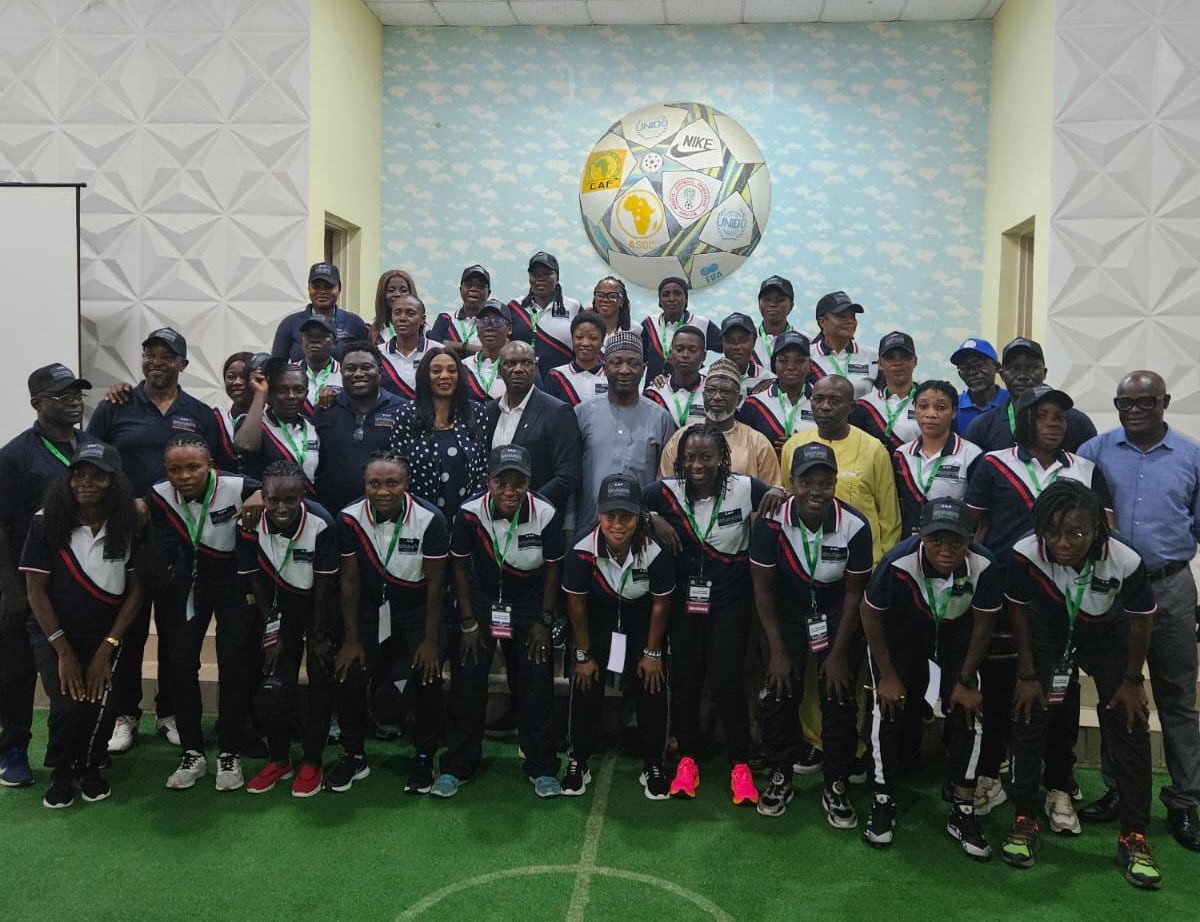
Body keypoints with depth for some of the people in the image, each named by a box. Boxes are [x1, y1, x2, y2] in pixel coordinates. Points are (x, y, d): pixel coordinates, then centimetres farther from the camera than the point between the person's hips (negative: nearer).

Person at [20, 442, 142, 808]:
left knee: (100, 705, -17)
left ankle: (90, 767, 15)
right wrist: (64, 652, -9)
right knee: (69, 706, -19)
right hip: (55, 635, -1)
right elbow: (36, 591, -6)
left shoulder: (127, 527, -5)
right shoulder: (46, 523, -8)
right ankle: (61, 772, 12)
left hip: (105, 637, 1)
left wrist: (107, 648, -9)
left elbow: (135, 591, -2)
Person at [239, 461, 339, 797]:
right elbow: (258, 583, -8)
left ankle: (312, 762, 12)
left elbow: (323, 586, -19)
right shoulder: (250, 525, -21)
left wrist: (318, 636, -11)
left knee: (321, 679, -4)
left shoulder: (320, 524, -29)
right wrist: (272, 633, -6)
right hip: (283, 605, 2)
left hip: (320, 607, -2)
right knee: (273, 687, -4)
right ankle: (278, 760, 17)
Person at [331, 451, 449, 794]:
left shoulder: (429, 519, -22)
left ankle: (424, 758, 5)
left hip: (417, 608, -2)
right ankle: (353, 756, 13)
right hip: (371, 607, 3)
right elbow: (349, 581, -5)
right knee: (347, 674, -12)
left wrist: (430, 639, -12)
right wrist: (351, 638, -3)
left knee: (426, 674, -19)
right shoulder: (350, 519, -15)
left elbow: (435, 582, -14)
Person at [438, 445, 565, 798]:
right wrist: (468, 622, -4)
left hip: (530, 605, 0)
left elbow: (553, 568, -5)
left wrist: (544, 620, -4)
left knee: (538, 683, -3)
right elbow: (460, 567, -5)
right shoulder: (470, 514, -20)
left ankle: (542, 768, 13)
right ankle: (457, 766, 16)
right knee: (467, 682, -1)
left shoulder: (546, 515, -20)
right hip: (480, 602, 0)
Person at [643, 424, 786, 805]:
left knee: (726, 680, -4)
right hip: (683, 599, 2)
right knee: (684, 677, 7)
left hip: (730, 602, -2)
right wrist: (652, 519, -18)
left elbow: (783, 498, -2)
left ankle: (740, 764, 14)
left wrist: (779, 493, -24)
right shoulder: (668, 491, -6)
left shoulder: (744, 488, -9)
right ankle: (687, 758, 24)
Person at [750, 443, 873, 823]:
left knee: (839, 699, -2)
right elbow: (763, 588, -10)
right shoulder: (770, 522, -20)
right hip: (787, 614, 0)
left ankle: (836, 787, 16)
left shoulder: (855, 526, -20)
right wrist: (778, 649, -9)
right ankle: (780, 777, 19)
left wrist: (838, 653, -7)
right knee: (779, 694, -2)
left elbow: (854, 592, -9)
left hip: (837, 616, 0)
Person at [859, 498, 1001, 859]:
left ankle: (963, 812, 6)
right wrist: (888, 676, -9)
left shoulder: (984, 567, -32)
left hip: (956, 633, 2)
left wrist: (966, 679, -6)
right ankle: (883, 802, 7)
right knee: (889, 705, -11)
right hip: (900, 630, -1)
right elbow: (871, 616, -18)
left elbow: (982, 623, -11)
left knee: (966, 709, -9)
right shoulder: (898, 563, -37)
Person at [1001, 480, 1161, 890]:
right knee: (1028, 715, -4)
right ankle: (1024, 821, 12)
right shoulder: (1026, 554, -33)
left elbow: (1141, 619, -14)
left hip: (1106, 636, 0)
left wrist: (1132, 680, -5)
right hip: (1047, 634, 0)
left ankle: (1133, 837, 10)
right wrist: (1027, 674, -7)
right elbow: (1018, 610, -14)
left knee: (1129, 726, -4)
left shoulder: (1125, 562, -33)